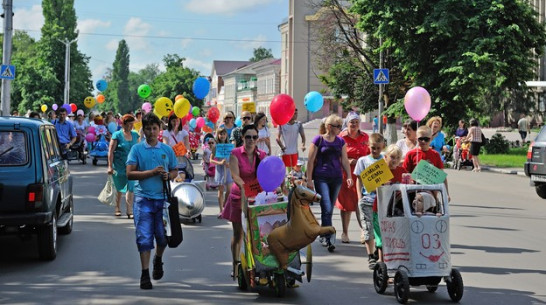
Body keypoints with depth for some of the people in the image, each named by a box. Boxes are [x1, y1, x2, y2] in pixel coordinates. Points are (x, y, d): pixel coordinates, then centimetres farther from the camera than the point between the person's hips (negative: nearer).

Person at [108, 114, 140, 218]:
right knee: (119, 188, 11)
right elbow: (111, 151, -7)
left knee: (131, 188, -9)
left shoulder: (135, 135, 8)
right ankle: (117, 208, 27)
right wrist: (110, 166, -12)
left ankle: (129, 210, -9)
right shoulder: (117, 135, -6)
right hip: (119, 166, -3)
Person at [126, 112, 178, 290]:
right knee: (144, 237, -5)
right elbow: (130, 174, -6)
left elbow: (175, 171, 19)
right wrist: (152, 172, -15)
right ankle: (145, 274, -1)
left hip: (162, 198, 2)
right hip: (143, 198, -2)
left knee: (163, 236, 6)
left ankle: (158, 260, 37)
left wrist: (168, 176, -4)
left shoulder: (167, 150, 10)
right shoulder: (137, 149, 1)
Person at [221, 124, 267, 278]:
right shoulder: (235, 154, -7)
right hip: (239, 196, -2)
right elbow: (235, 175, -17)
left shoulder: (262, 155, 3)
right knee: (238, 233, 5)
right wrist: (243, 186, -36)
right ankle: (236, 267, 15)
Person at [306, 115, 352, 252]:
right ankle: (327, 239, -14)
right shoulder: (318, 140, -4)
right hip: (321, 178, -5)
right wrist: (309, 180, -6)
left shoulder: (340, 141, 10)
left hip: (336, 179, 5)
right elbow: (310, 161, -3)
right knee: (327, 208, -14)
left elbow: (344, 160, 12)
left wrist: (349, 176, 1)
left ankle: (323, 236, 23)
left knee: (329, 209, 10)